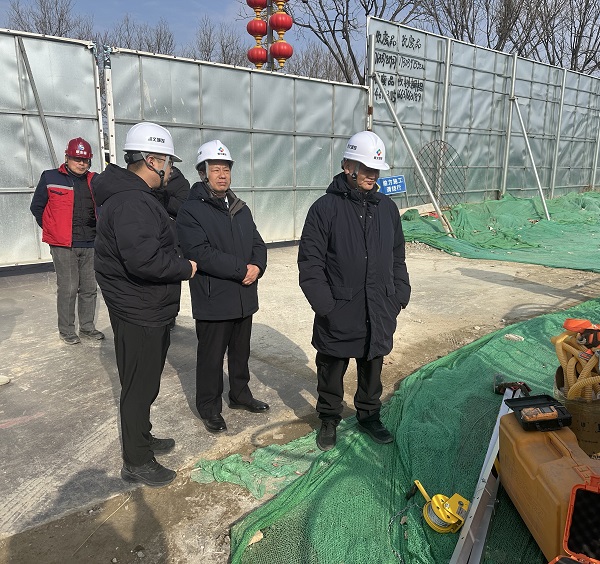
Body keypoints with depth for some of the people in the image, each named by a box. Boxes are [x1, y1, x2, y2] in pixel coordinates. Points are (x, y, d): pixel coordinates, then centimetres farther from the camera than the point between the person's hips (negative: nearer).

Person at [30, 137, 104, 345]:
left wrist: (96, 231, 5)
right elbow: (36, 207, 7)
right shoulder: (50, 178, 1)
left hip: (90, 244, 4)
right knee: (68, 288, -1)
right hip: (63, 246, -3)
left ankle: (87, 326, 23)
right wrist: (54, 229, 6)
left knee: (89, 288, 10)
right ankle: (66, 330, 13)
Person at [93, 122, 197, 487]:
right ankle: (136, 462, 21)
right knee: (140, 386, 4)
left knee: (146, 381, 23)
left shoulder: (136, 196, 13)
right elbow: (144, 259, -34)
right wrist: (186, 268, -20)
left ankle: (142, 438, 42)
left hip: (150, 311, 11)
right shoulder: (131, 202, -23)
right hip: (139, 313, -11)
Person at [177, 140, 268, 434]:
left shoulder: (240, 208, 13)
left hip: (244, 297, 7)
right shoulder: (190, 211, -10)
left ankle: (240, 394, 40)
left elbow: (258, 244, 11)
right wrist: (241, 269, -20)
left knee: (241, 352, 20)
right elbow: (202, 254, -21)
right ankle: (209, 407, 25)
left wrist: (257, 266, -10)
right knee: (212, 358, 7)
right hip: (213, 301, -6)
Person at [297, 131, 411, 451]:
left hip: (378, 313, 4)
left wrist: (400, 296, 8)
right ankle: (329, 420, 34)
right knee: (331, 371, 13)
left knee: (372, 370, 18)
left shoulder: (387, 208, 7)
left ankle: (369, 416, 39)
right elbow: (310, 263, -10)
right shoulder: (325, 208, -9)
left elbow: (397, 258, 14)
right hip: (338, 315, -4)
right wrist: (324, 304, -15)